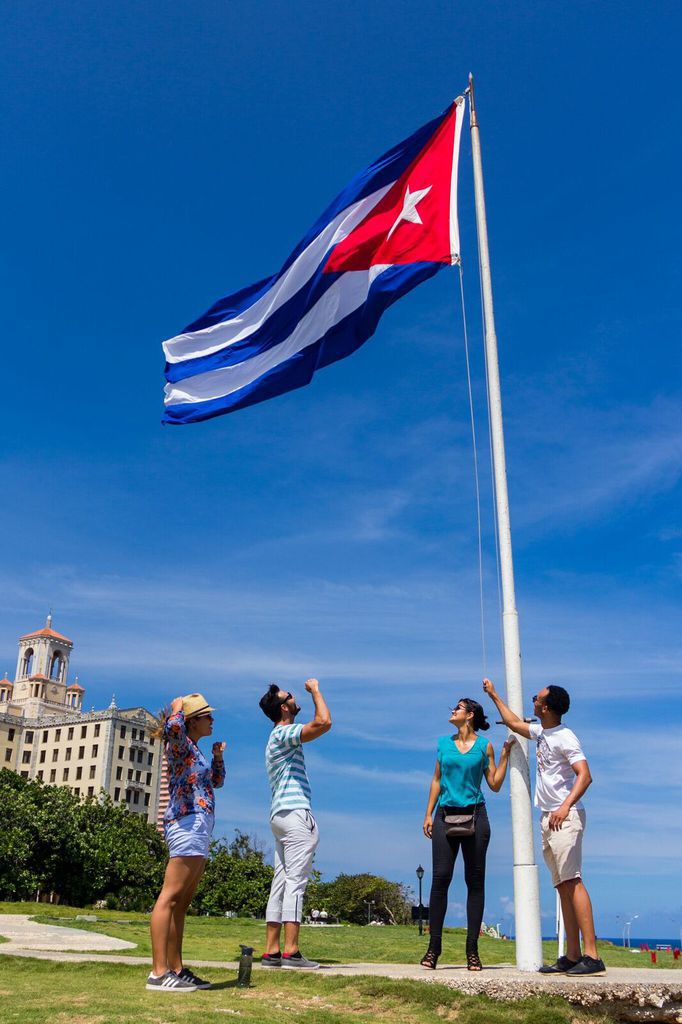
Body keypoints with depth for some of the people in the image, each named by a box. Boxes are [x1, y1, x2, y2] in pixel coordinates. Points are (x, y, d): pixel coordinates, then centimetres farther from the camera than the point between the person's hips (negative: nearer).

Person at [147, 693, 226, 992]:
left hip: (198, 828, 10)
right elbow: (172, 727, -30)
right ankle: (158, 973, -16)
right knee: (170, 897, -13)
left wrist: (218, 756, 17)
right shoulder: (180, 743, -4)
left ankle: (176, 969, 12)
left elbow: (217, 781, 33)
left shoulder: (194, 751, 23)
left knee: (181, 903, 9)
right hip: (188, 822, -10)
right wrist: (178, 706, -10)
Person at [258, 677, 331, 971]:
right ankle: (290, 951, -14)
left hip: (280, 815, 10)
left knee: (280, 883, 7)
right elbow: (323, 722, -24)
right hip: (295, 813, -10)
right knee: (295, 882, -11)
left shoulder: (277, 738, 22)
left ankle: (271, 951, 6)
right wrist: (315, 690, -10)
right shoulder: (283, 733, -10)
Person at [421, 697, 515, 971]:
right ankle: (433, 946, 1)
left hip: (474, 816, -1)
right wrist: (428, 814, 9)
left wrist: (505, 755, -1)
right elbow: (436, 780, 15)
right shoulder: (443, 743, 12)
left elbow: (495, 785, 6)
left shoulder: (484, 746, 5)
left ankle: (472, 949, 6)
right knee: (440, 878, -5)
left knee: (475, 880, 1)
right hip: (446, 815, 2)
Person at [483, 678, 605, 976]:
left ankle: (591, 955, -19)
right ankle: (572, 956, 10)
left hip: (565, 817, -9)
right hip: (548, 818, 9)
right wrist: (494, 695, 38)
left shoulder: (565, 737, -12)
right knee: (562, 886, 8)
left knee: (571, 880, -16)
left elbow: (584, 776, -22)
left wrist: (565, 807, -35)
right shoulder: (541, 732, 15)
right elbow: (514, 723, 34)